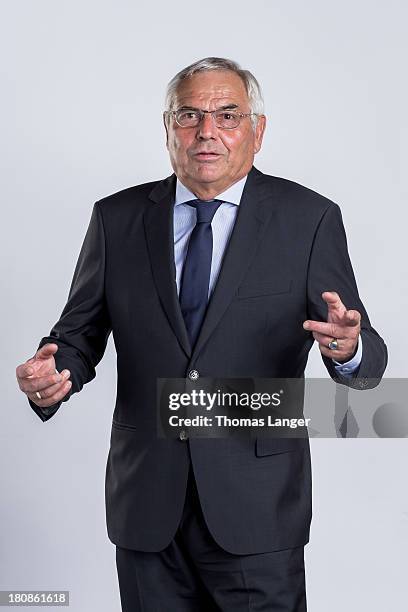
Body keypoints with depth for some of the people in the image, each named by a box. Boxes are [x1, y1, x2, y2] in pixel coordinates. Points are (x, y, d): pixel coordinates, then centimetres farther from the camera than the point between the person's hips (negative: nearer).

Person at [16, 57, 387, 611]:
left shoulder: (309, 220, -2)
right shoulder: (117, 219, 5)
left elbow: (366, 361, -4)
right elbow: (80, 333, 6)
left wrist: (349, 349, -27)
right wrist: (52, 373, -15)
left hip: (258, 503, -2)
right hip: (147, 500, 2)